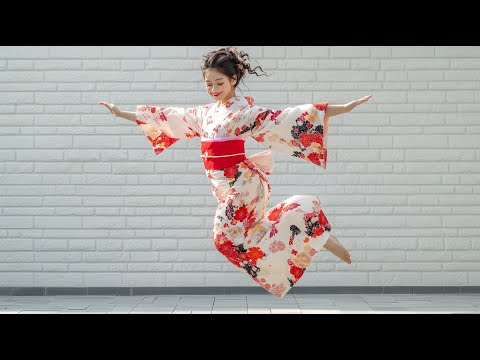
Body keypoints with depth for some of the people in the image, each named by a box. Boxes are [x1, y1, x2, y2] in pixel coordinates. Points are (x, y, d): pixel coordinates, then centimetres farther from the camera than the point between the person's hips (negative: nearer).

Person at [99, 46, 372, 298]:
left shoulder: (245, 110, -11)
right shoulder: (205, 113, 10)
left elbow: (283, 119, -18)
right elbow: (168, 118, 17)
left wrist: (341, 109, -26)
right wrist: (122, 114, 21)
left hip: (239, 182, -7)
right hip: (225, 184, 7)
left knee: (227, 236, -11)